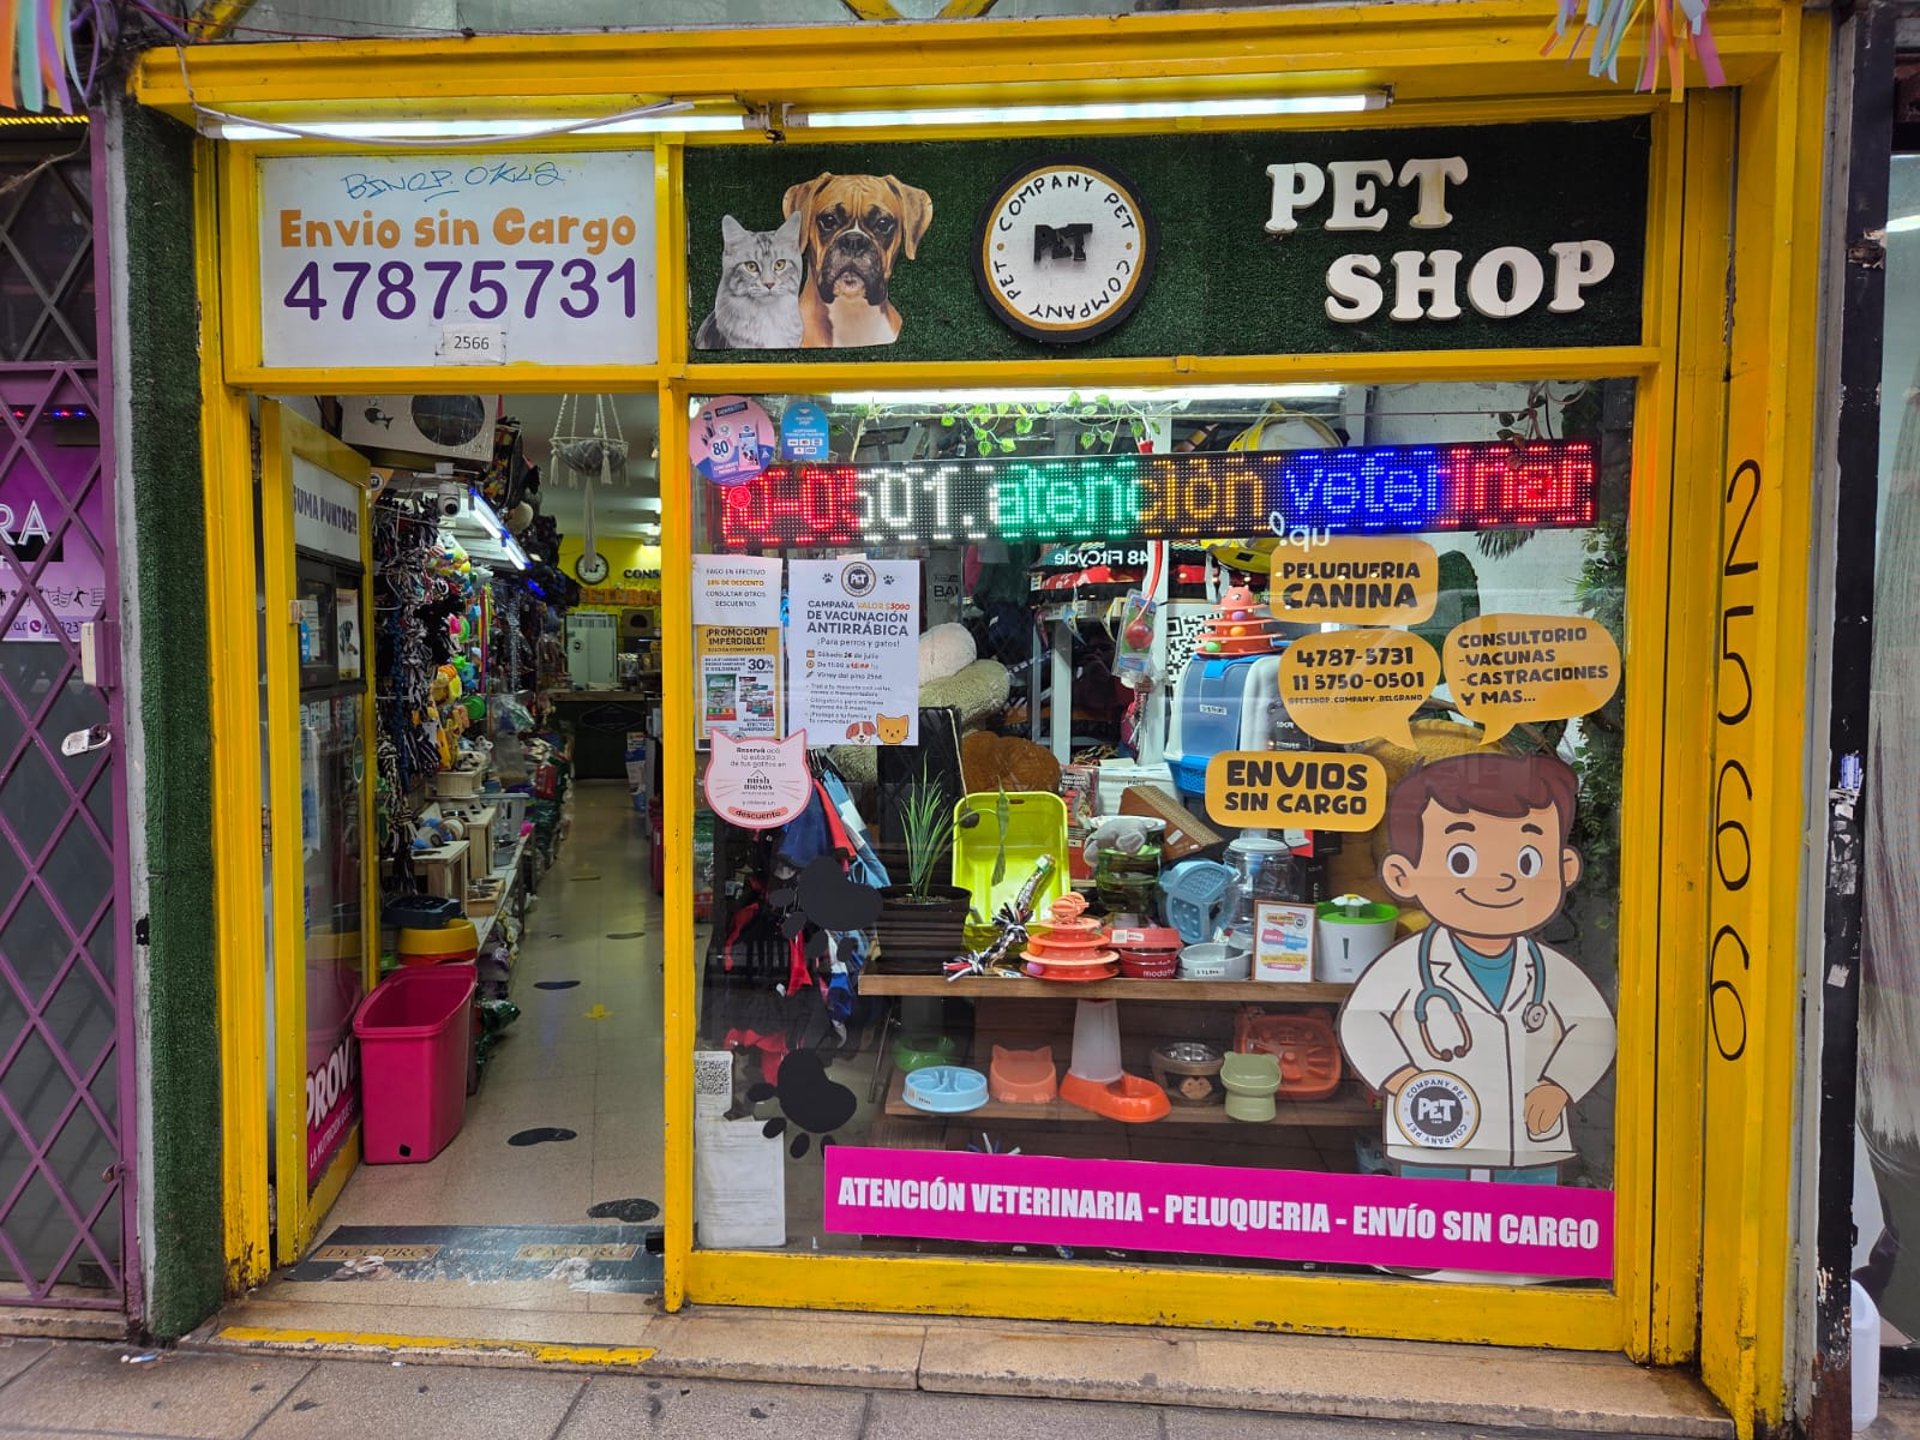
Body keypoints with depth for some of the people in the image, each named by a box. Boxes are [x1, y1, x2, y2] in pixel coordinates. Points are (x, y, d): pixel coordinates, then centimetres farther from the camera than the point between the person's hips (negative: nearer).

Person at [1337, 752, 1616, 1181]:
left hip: (1533, 1149, 3)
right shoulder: (1408, 963, -9)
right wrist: (1402, 1079, -17)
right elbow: (1360, 1021, -7)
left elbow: (1594, 1029, 8)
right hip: (1432, 1151, -3)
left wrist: (1558, 1086, -5)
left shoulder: (1551, 970, 1)